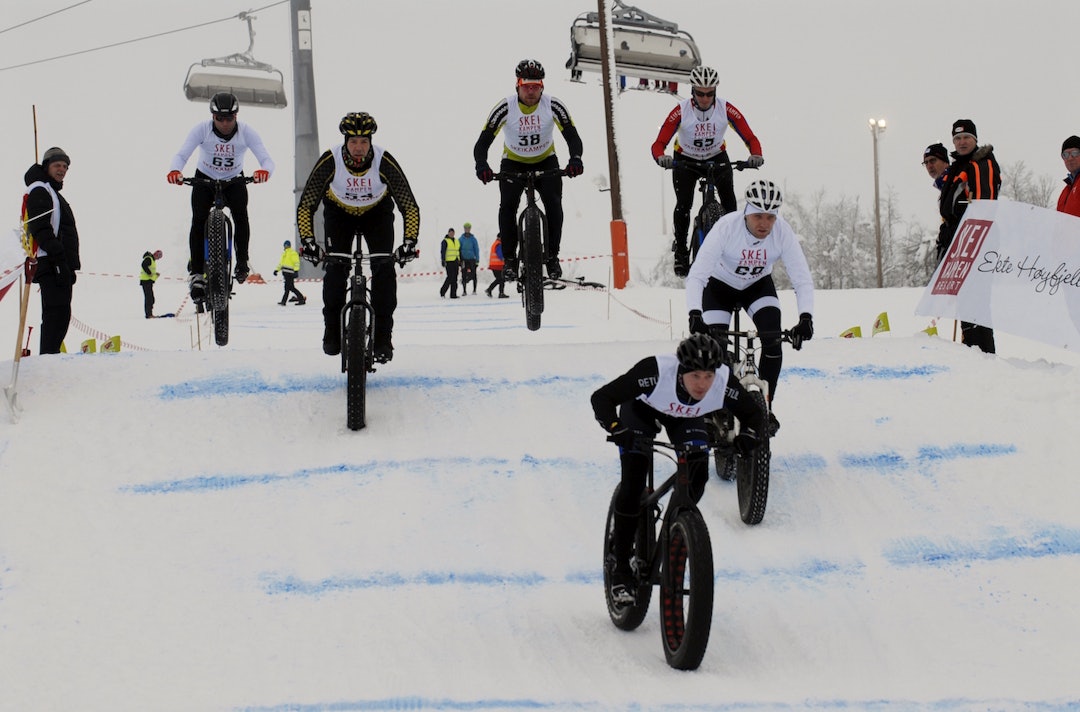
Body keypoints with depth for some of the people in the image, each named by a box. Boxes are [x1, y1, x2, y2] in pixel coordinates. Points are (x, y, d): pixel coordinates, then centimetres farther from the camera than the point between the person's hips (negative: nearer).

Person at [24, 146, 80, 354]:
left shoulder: (52, 193, 27)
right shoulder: (39, 190, -4)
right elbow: (41, 228, -16)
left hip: (60, 265, 10)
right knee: (57, 312, -17)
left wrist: (70, 266, 20)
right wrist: (59, 258, -23)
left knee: (59, 315, 8)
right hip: (51, 265, -10)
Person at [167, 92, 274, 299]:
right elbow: (182, 154, -32)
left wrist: (265, 171, -55)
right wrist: (174, 171, -55)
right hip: (204, 179, 0)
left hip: (234, 181, 0)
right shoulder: (202, 129, -24)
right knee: (198, 220, -19)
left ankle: (242, 261, -6)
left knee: (240, 215, -25)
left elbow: (266, 159, -30)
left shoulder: (246, 132, -23)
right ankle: (196, 272, -13)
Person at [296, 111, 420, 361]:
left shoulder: (384, 162, -31)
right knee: (336, 267, -16)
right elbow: (306, 205, -25)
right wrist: (307, 240, -38)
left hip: (377, 213, 0)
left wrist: (409, 242, -39)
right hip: (339, 214, 0)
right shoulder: (330, 161, -30)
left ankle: (383, 338, -10)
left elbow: (409, 206, -27)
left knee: (384, 266, -17)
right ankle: (332, 333, 1)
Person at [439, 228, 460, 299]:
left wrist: (460, 262, 20)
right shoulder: (445, 241, -2)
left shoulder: (457, 241, 17)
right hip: (449, 262, -7)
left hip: (455, 262, 7)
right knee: (450, 277, -14)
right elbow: (442, 251, -8)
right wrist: (443, 260, -17)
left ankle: (453, 294, 6)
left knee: (455, 279, 4)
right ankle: (442, 291, 0)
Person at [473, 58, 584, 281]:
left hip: (545, 161, 0)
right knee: (508, 205, -22)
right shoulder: (505, 108, -25)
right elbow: (483, 141, -25)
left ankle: (552, 256, -7)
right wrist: (481, 165, -46)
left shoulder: (553, 106, -22)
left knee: (553, 202, -22)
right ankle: (509, 258, -8)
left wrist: (575, 159, -44)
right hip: (513, 163, 0)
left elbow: (572, 136, -22)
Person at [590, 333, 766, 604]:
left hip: (684, 417, 3)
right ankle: (620, 567, -2)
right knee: (633, 484, -16)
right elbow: (601, 398, -37)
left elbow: (755, 414, -18)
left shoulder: (724, 383, -34)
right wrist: (616, 429, -54)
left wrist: (748, 434, -40)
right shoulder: (656, 371, -42)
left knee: (697, 477, -16)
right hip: (641, 408, -3)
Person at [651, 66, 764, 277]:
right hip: (685, 160, -1)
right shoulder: (681, 112, -28)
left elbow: (750, 138, -24)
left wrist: (756, 156, -44)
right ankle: (680, 249, 4)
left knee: (728, 198, -19)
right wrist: (661, 157, -52)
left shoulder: (726, 109, -24)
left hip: (717, 158, 1)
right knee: (684, 204, -16)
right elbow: (659, 143, -29)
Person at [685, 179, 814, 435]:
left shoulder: (782, 231, -28)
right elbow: (696, 275, -38)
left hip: (758, 286, 2)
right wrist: (695, 314, -52)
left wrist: (806, 317, -42)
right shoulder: (727, 227, -35)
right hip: (720, 286, -2)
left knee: (773, 341, -18)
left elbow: (802, 278, -26)